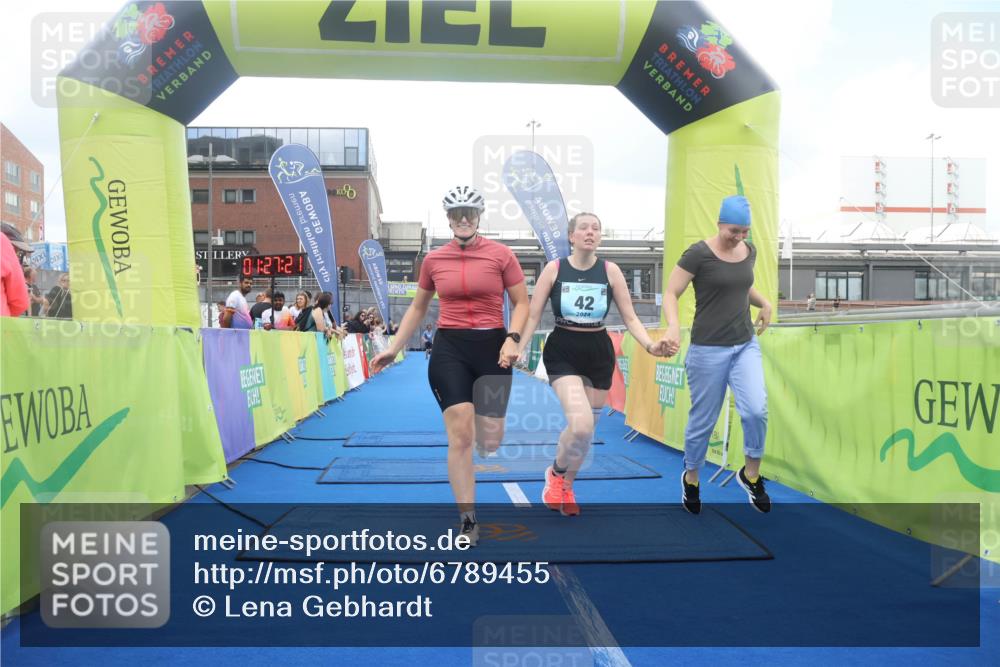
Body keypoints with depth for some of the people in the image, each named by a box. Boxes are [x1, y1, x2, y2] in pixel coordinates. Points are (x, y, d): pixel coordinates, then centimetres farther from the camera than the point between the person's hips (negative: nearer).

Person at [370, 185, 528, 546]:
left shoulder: (500, 254, -2)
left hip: (491, 346, 0)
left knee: (490, 441, 3)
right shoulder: (434, 259, 5)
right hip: (449, 347, 1)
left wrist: (512, 339, -14)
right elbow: (417, 308, 16)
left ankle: (483, 423, 43)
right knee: (460, 435, -8)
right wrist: (393, 349, 13)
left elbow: (521, 303, 3)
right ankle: (468, 522, 3)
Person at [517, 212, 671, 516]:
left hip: (599, 352, 3)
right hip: (562, 352, -3)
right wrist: (517, 349, -15)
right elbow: (533, 315, -3)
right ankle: (555, 473, 11)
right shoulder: (554, 268, -5)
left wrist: (650, 346, -15)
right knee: (580, 426, -22)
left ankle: (566, 487, 39)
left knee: (587, 429, 12)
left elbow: (630, 318, 1)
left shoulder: (610, 271, -1)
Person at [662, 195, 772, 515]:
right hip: (708, 349, -5)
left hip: (746, 345, 5)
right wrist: (673, 325, -30)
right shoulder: (698, 254, -12)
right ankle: (691, 477, 30)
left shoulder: (749, 251, 6)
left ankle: (751, 474, 11)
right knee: (703, 420, 5)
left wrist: (764, 303, 6)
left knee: (756, 410, -13)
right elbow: (670, 294, -12)